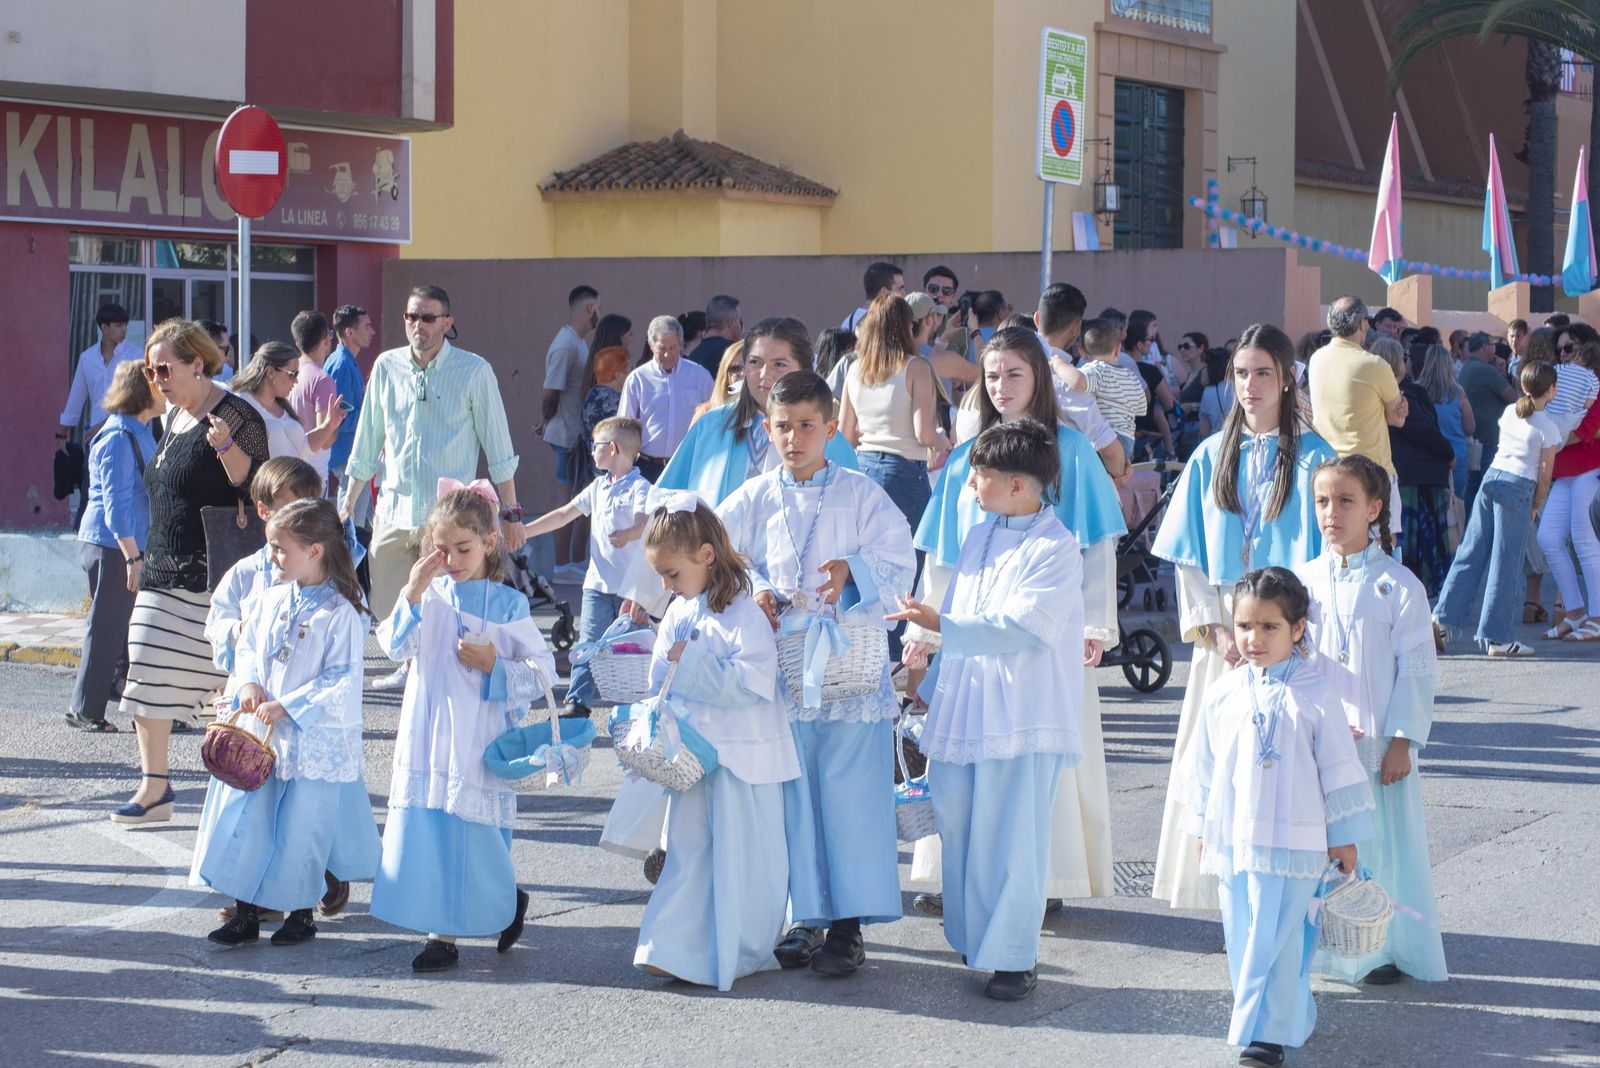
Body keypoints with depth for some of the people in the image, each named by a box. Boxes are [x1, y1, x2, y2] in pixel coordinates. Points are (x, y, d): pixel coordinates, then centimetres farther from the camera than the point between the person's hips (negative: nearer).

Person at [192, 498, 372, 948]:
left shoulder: (339, 613, -14)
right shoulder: (270, 599, 6)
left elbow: (342, 679, -17)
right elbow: (246, 646, 16)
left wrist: (288, 707, -21)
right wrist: (248, 682, -5)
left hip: (313, 739, -6)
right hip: (261, 734, 6)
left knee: (300, 827, 4)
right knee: (245, 821, 6)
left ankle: (301, 913, 21)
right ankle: (245, 913, 16)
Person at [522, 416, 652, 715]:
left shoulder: (639, 487, -8)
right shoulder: (599, 487, 15)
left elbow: (644, 523, -25)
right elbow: (564, 515, 18)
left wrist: (628, 535, -48)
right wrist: (523, 531, 15)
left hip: (632, 585, -6)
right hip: (598, 581, 6)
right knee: (588, 643, -3)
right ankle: (577, 701, -6)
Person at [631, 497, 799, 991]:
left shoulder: (743, 613, -15)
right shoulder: (678, 614, 9)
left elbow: (753, 682, -24)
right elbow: (661, 681, 16)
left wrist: (691, 664, -22)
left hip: (742, 758, -7)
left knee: (740, 857, 2)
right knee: (688, 852, 9)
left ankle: (739, 954, 12)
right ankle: (677, 951, 12)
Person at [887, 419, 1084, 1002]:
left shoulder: (1055, 547, -11)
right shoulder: (978, 538, 14)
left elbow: (1022, 628, -21)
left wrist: (941, 625, -23)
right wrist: (928, 680, 23)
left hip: (1024, 717, -7)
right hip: (965, 708, 8)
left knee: (1013, 836, -4)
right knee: (957, 822, 11)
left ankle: (1014, 959, 3)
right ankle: (972, 938, 24)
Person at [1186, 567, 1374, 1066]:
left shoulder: (1314, 696, -6)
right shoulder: (1225, 694, 5)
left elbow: (1339, 767, -1)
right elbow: (1205, 765, 14)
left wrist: (1344, 837, 1)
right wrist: (1203, 831, 16)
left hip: (1291, 843, -5)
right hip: (1231, 841, 5)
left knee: (1274, 941, -7)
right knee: (1242, 939, 10)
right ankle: (1291, 1012, 25)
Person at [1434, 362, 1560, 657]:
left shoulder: (1509, 412, 10)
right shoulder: (1547, 428, -6)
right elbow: (1545, 475, -4)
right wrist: (1536, 505, 11)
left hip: (1491, 477, 6)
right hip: (1519, 489, -6)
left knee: (1471, 551, 10)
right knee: (1506, 563, -2)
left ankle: (1443, 616, 5)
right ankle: (1495, 637, 0)